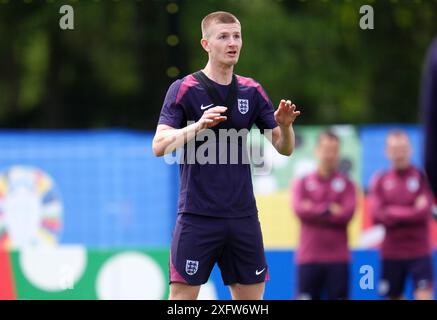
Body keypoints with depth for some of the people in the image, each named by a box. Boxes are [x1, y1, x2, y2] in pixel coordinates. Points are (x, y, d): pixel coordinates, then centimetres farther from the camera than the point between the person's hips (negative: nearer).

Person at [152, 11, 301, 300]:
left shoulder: (252, 91, 10)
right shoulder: (185, 89, -3)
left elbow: (284, 148, 10)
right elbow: (159, 146, -13)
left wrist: (285, 125, -12)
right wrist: (198, 126, -29)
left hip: (243, 215, 5)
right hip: (198, 216, -4)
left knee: (251, 296, 6)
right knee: (183, 296, -7)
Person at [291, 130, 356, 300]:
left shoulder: (346, 184, 7)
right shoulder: (302, 183, 8)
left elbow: (347, 214, -8)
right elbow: (299, 209, -7)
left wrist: (314, 210, -6)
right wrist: (329, 209, -7)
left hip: (338, 259, 0)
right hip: (308, 258, 0)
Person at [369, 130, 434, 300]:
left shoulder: (423, 177, -1)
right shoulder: (380, 181, 5)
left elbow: (424, 212, -11)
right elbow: (377, 215, -5)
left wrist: (392, 212, -7)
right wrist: (411, 213, -10)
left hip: (419, 252, -2)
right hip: (391, 253, 2)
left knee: (424, 295, -14)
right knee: (394, 297, 7)